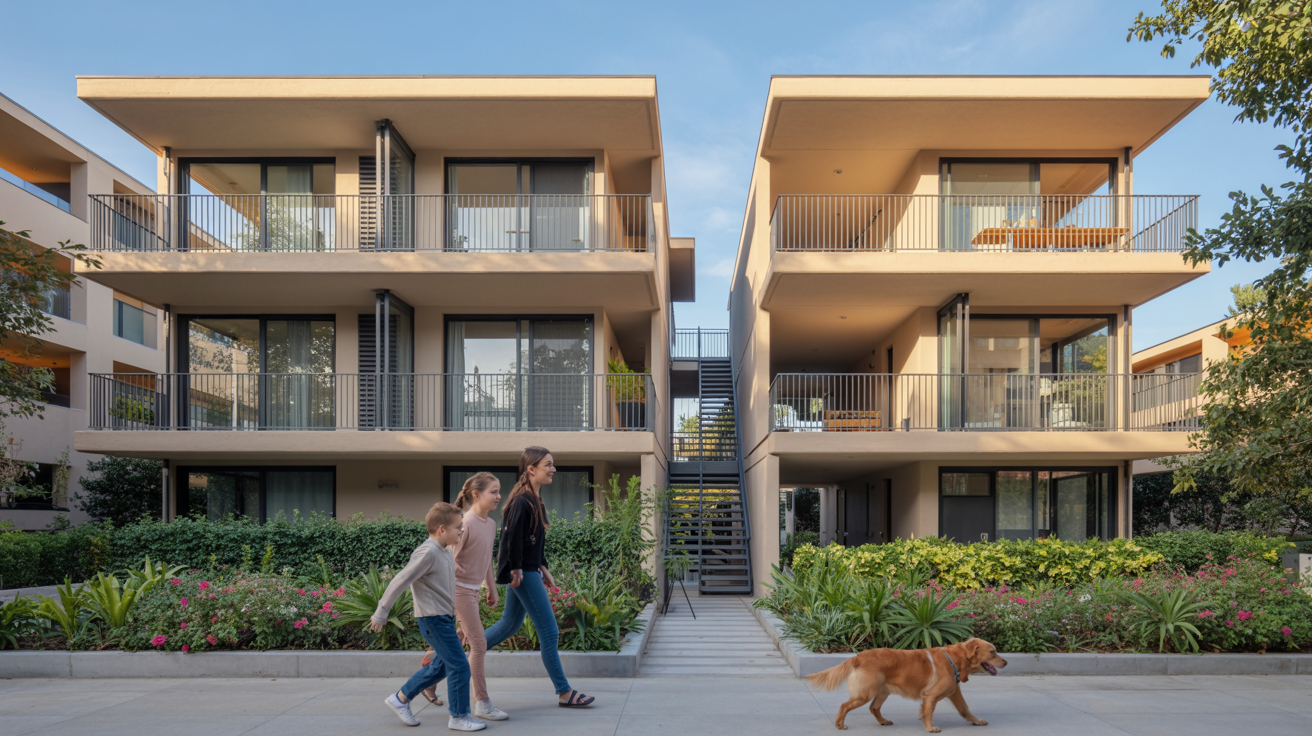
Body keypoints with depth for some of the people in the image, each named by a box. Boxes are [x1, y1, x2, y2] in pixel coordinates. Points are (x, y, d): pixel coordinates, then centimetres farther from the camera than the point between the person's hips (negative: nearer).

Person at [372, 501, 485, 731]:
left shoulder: (446, 551, 7)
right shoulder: (428, 553, -21)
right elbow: (400, 581, -20)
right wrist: (381, 613, -15)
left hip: (445, 617, 10)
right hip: (434, 619, -10)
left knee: (441, 665, 19)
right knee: (459, 666, -5)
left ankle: (400, 699, 31)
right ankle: (459, 717, 9)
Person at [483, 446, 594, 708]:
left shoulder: (534, 499, 11)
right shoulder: (522, 500, -19)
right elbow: (513, 537, -23)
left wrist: (542, 568, 19)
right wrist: (516, 569, -18)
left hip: (528, 571, 10)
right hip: (523, 573, -10)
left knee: (510, 624, 22)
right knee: (549, 633, -3)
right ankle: (564, 692, 7)